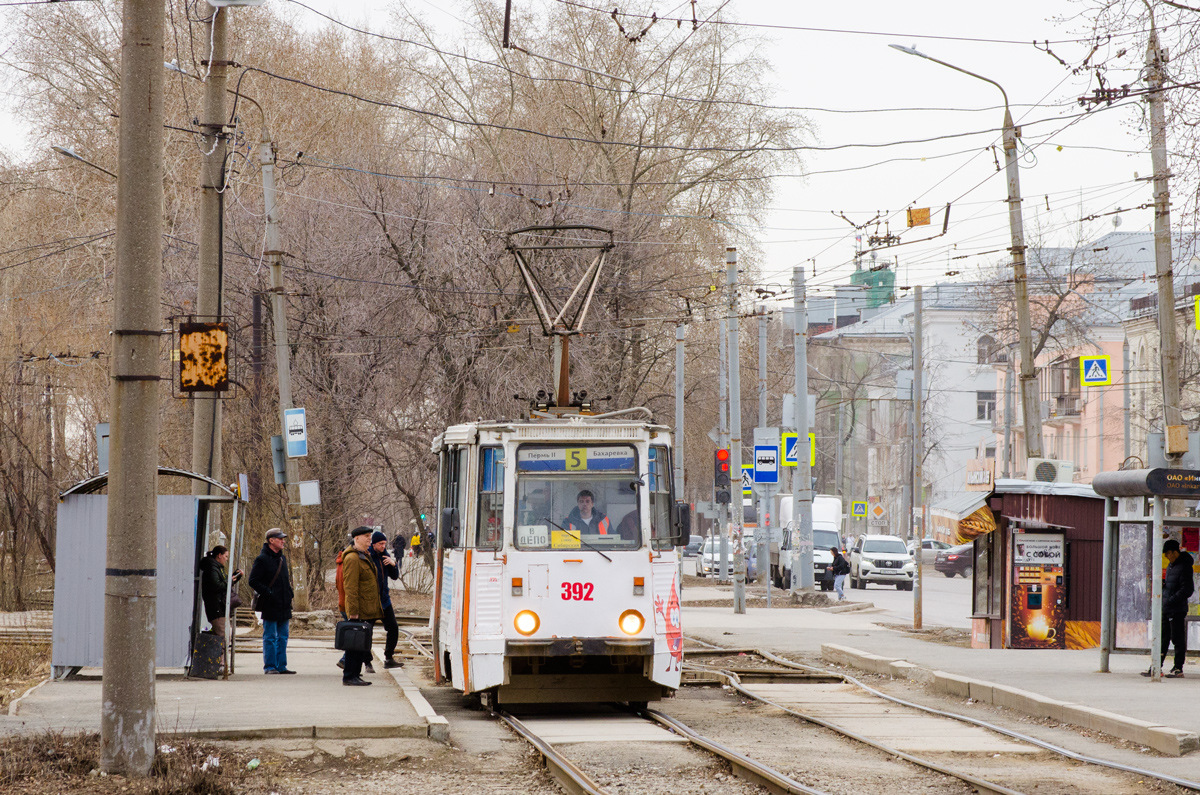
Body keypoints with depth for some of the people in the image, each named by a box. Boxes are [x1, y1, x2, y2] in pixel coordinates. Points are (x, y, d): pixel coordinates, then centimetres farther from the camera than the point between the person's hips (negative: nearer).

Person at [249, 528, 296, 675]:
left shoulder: (282, 558, 15)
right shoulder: (262, 559, -9)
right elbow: (253, 582, -12)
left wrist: (289, 593, 12)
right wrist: (268, 593, -18)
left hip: (284, 606, 7)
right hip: (270, 606, -7)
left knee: (282, 637, 9)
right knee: (270, 637, -2)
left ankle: (281, 666, 14)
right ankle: (270, 667, 2)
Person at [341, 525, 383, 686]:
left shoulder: (366, 557, 18)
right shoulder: (352, 559, -14)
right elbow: (350, 587, -19)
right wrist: (353, 611, -22)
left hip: (369, 611, 10)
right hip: (359, 612, -10)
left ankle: (355, 674, 18)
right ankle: (349, 676, -1)